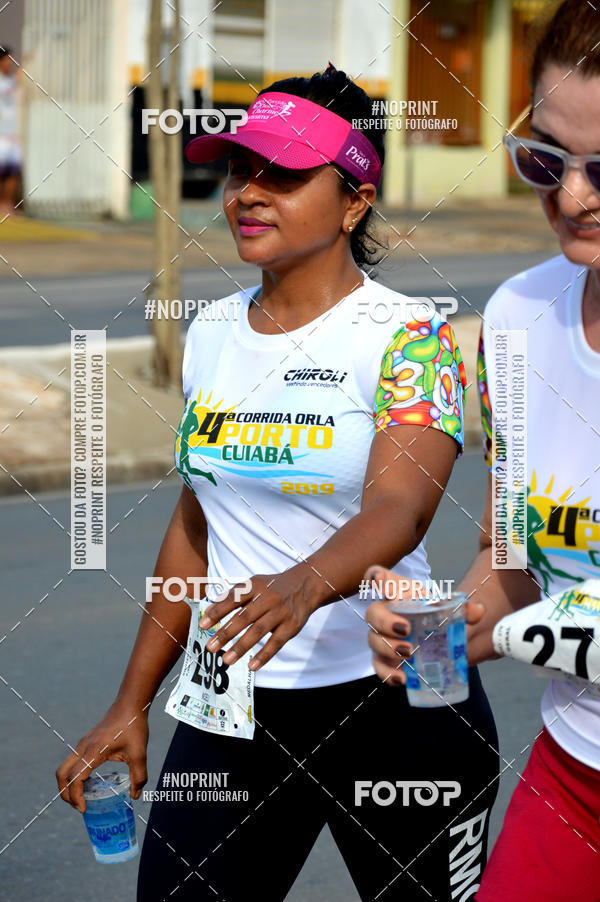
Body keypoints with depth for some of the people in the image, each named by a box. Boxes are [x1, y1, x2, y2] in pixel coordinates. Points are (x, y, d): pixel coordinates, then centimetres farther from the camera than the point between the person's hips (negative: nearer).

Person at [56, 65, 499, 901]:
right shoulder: (212, 332, 8)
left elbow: (398, 505, -26)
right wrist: (131, 706, 13)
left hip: (394, 704, -5)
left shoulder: (410, 337, -10)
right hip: (226, 706, 5)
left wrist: (305, 585, -47)